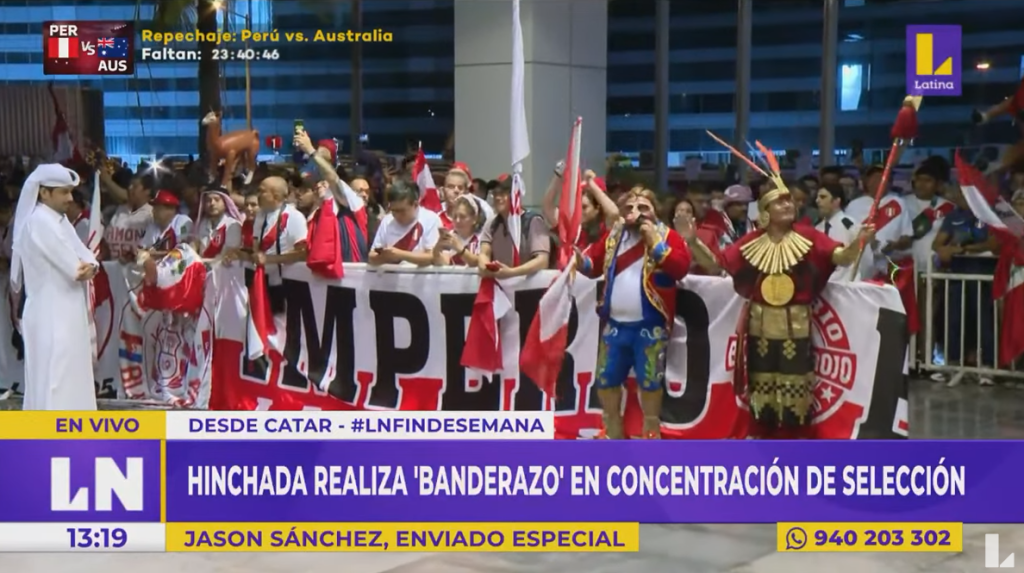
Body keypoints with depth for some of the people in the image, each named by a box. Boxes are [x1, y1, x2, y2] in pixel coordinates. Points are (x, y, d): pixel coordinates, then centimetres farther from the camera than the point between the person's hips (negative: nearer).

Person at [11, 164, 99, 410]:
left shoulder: (60, 220, 14)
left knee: (70, 379, 13)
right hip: (50, 316, -10)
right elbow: (74, 269, -19)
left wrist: (90, 267, -14)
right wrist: (83, 268, 2)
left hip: (65, 312, 10)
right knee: (53, 380, -9)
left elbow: (85, 259, 8)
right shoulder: (39, 222, -16)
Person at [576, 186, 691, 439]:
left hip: (650, 325, -5)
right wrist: (583, 262, -8)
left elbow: (681, 267, -17)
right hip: (615, 323, 5)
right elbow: (596, 261, 14)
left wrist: (655, 242, -19)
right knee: (606, 378, 10)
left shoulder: (666, 235, -3)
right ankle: (612, 432, 26)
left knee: (650, 380, 2)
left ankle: (651, 433, 17)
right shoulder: (613, 235, 11)